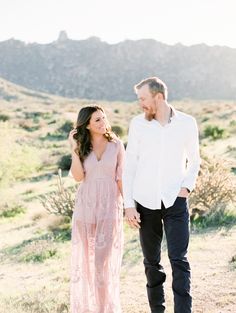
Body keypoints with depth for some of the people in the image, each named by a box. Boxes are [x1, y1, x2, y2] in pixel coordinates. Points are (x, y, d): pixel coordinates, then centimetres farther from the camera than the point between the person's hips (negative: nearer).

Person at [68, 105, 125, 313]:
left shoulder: (116, 145, 2)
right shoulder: (82, 147, 4)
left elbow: (121, 178, 3)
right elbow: (78, 177, -9)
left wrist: (130, 206, 0)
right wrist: (74, 149, -12)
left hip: (110, 206, -1)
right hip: (86, 206, 2)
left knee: (106, 257, 0)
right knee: (85, 256, 7)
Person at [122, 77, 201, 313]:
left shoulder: (187, 123, -2)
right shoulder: (138, 124, -2)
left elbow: (194, 160, 12)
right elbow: (129, 165, 0)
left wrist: (187, 187, -5)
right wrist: (129, 204, -4)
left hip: (175, 202, -1)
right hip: (145, 203, 1)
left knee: (179, 259, -8)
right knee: (151, 261, 9)